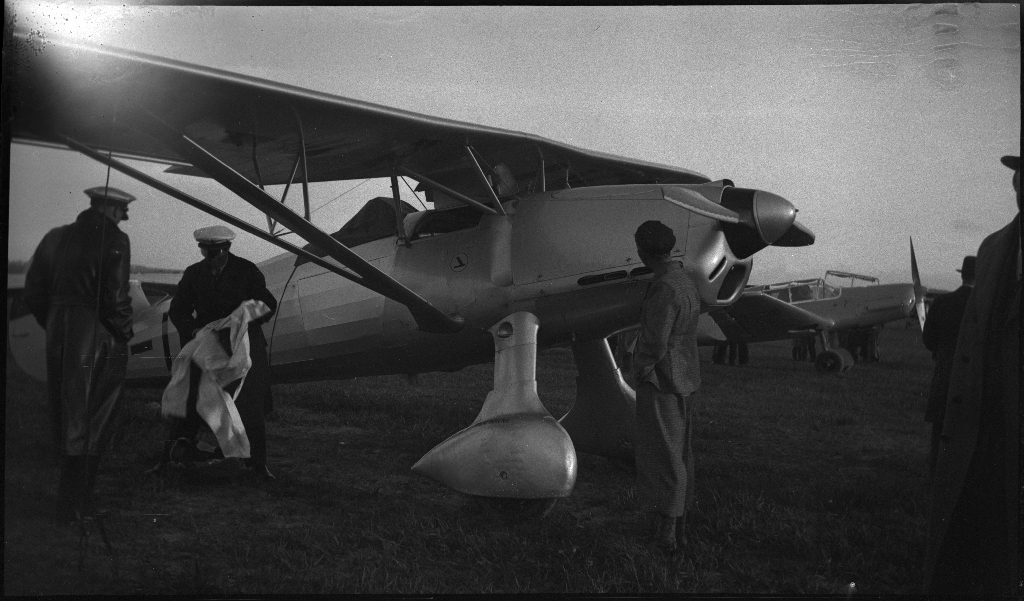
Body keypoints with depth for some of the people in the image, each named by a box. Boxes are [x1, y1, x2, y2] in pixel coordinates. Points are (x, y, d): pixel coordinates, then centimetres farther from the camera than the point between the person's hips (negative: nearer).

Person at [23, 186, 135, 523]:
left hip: (59, 339, 7)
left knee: (64, 419, 17)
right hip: (97, 340, -6)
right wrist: (124, 333, -3)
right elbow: (115, 296, -17)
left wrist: (52, 326, 17)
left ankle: (70, 498, 29)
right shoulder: (114, 241, -11)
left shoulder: (55, 238, 9)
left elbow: (33, 292, 9)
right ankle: (75, 505, 4)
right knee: (92, 422, 2)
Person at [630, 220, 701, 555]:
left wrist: (641, 373, -9)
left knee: (661, 459, -1)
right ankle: (677, 528, 24)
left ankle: (665, 532, 4)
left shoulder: (665, 288, -21)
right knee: (679, 456, 15)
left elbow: (655, 342, -24)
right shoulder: (686, 282, 9)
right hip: (684, 382, 9)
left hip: (660, 383, -9)